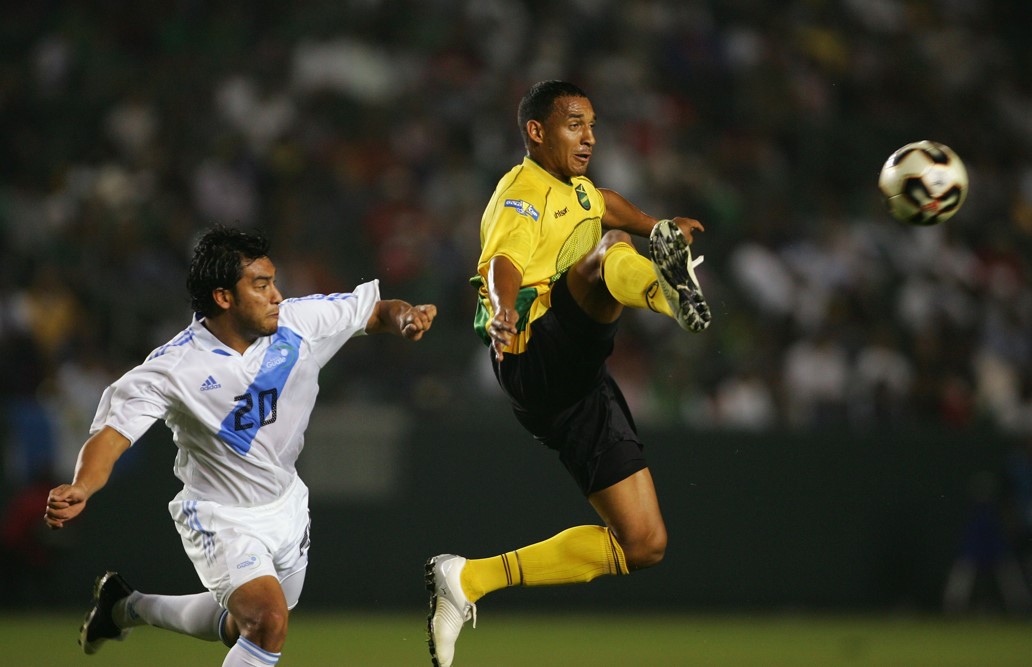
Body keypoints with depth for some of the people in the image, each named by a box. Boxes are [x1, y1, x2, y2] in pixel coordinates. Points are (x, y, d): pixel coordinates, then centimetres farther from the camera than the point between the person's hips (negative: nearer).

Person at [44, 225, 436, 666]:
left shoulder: (300, 322, -13)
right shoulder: (172, 368, -24)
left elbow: (376, 311, -2)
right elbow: (113, 431, -29)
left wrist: (403, 319, -25)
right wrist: (81, 488, -48)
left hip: (287, 505, 6)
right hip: (221, 518, -6)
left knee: (249, 629, 22)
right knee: (269, 622, -26)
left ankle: (127, 607, 43)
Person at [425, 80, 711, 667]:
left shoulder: (575, 189, 24)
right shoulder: (524, 193, -4)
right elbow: (502, 262, -26)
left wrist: (658, 226, 45)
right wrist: (504, 310, -46)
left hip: (576, 383, 9)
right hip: (538, 356, -9)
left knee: (643, 544, 3)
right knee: (611, 249, -35)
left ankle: (471, 579, 9)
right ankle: (665, 286, -74)